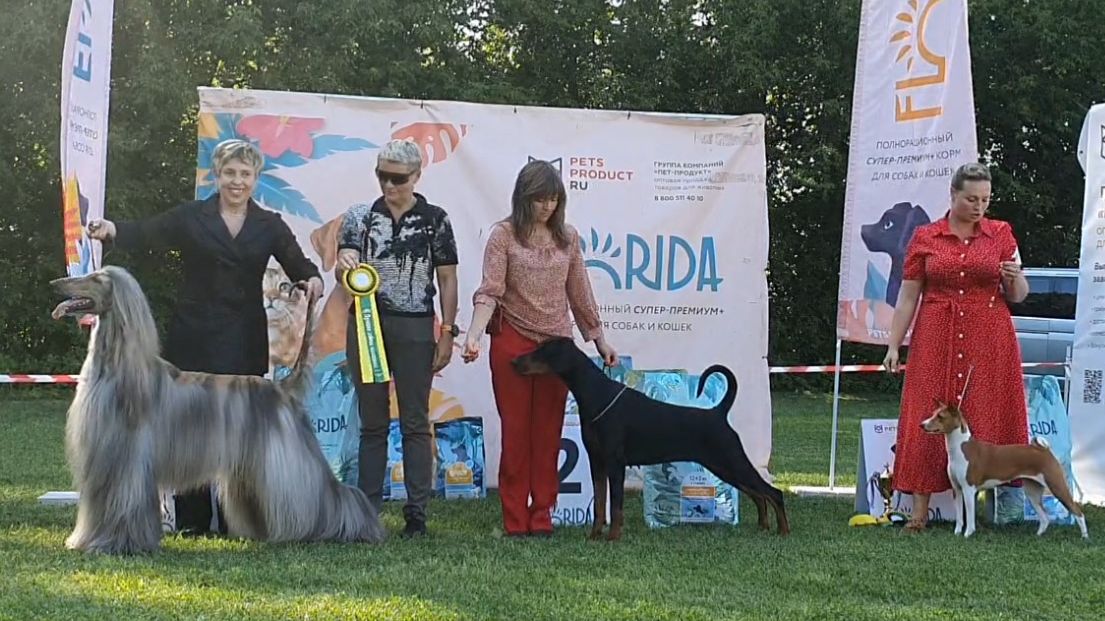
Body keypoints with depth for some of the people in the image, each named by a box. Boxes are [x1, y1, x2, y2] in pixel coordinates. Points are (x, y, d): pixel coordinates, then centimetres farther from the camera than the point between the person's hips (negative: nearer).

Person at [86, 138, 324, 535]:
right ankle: (192, 523, 7)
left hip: (244, 342, 1)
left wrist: (311, 279, -18)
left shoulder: (270, 226, 9)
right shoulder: (190, 217, 5)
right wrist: (112, 230, -27)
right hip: (193, 338, -1)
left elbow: (299, 265, 5)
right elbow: (147, 234, -7)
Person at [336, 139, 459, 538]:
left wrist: (447, 334, -2)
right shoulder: (360, 216, 6)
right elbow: (345, 264, -4)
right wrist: (344, 265, -29)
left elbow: (448, 280, 3)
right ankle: (367, 511, 10)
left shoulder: (435, 220, 2)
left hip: (415, 329, -2)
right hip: (366, 324, 2)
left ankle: (416, 513, 5)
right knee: (372, 423, 6)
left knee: (415, 423, 1)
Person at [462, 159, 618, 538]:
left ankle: (542, 516, 8)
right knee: (516, 431, 0)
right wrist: (473, 335, -23)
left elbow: (579, 294, 16)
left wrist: (599, 339, 15)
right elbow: (490, 292, -10)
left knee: (548, 432, 3)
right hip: (513, 341, -3)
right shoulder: (504, 236, -2)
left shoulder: (568, 238, 9)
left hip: (556, 344, 3)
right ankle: (515, 520, 3)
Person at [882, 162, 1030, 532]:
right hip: (937, 340, -1)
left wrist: (1014, 278, -14)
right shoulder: (925, 238, 4)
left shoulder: (1001, 234, 6)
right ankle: (920, 510, -2)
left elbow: (1018, 296, 9)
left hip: (990, 341, 1)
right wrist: (893, 344, -2)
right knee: (929, 419, -4)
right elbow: (908, 297, 4)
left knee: (987, 418, -1)